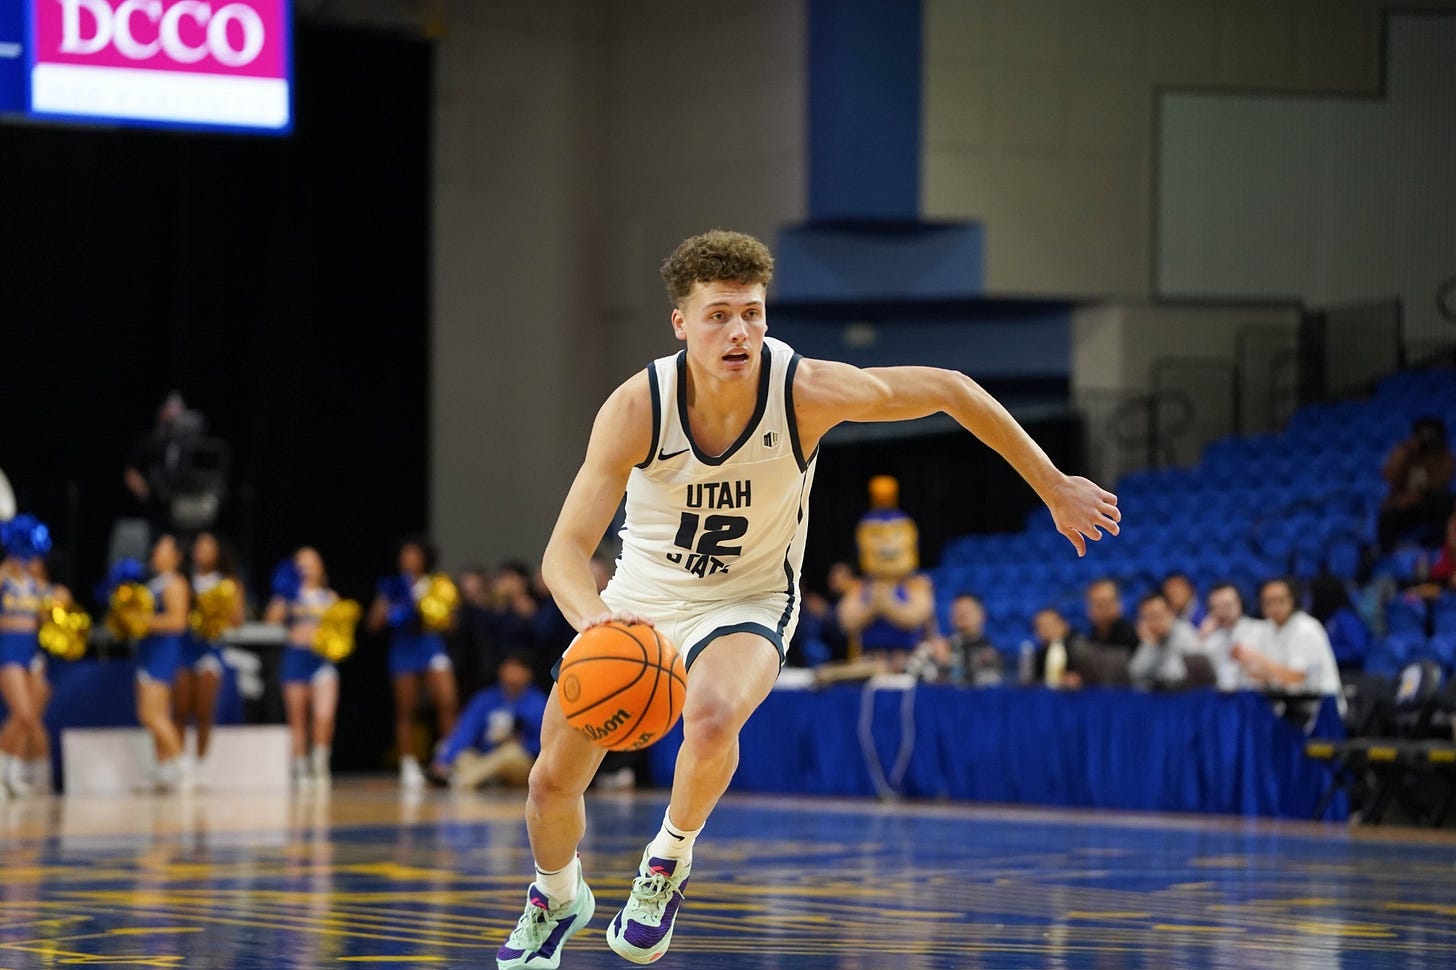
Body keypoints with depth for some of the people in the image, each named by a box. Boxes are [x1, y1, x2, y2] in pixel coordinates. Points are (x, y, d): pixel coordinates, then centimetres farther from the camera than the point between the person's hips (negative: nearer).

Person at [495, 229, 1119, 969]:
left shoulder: (808, 391, -27)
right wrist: (591, 616, -53)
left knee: (712, 718, -35)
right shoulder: (637, 408, -26)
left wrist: (1055, 489, -8)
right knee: (553, 780, 6)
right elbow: (564, 550, -30)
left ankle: (669, 858, -4)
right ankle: (558, 898, 41)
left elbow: (949, 390, -13)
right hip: (638, 599, 2)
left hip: (747, 603, -2)